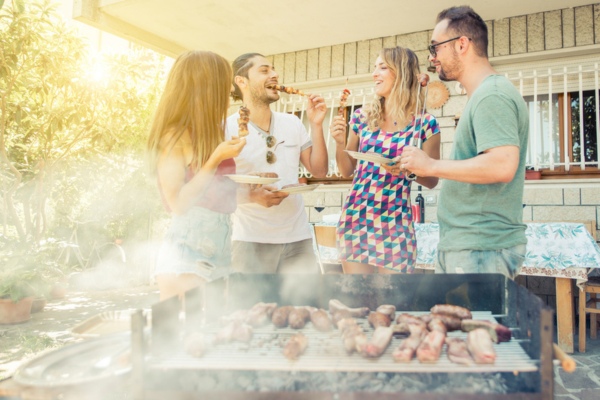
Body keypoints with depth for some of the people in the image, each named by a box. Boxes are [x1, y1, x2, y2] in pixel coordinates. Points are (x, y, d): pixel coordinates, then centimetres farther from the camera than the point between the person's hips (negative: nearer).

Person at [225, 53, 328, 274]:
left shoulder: (292, 123, 9)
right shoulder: (227, 129, -6)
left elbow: (319, 170, 9)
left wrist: (316, 124, -1)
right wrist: (252, 195, -24)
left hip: (298, 237, 4)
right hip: (251, 240, -4)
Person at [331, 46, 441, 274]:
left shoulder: (425, 123, -3)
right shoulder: (362, 117, 5)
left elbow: (432, 181, 3)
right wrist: (339, 142, -5)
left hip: (395, 225, -2)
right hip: (355, 219, 3)